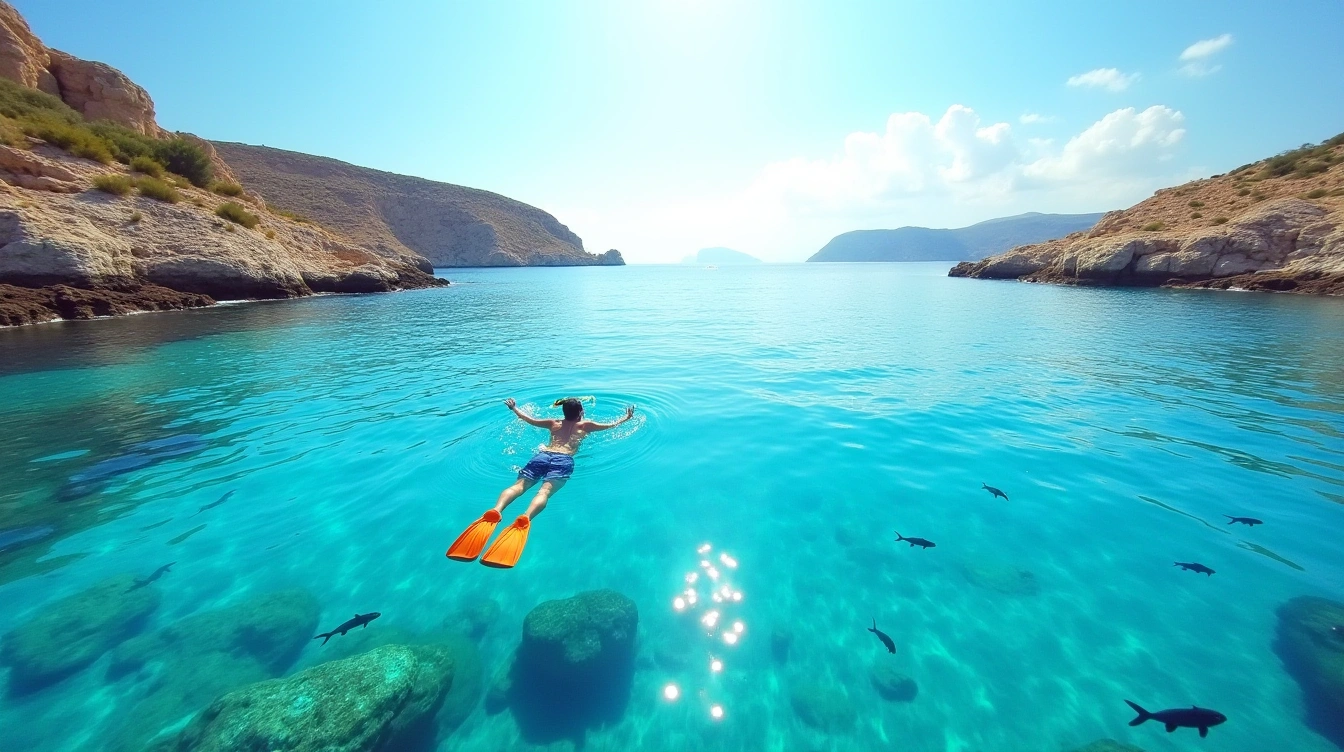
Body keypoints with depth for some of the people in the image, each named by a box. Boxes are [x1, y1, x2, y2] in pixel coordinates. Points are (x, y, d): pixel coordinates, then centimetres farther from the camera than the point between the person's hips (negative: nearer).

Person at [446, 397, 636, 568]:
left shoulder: (554, 423, 33)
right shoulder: (585, 425, 26)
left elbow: (530, 420, 43)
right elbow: (611, 425, 34)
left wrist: (514, 408, 60)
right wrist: (627, 418, 51)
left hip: (542, 455, 3)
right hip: (563, 460, -3)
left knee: (519, 485, -17)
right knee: (545, 490, -27)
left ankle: (495, 511, -47)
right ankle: (525, 518, -57)